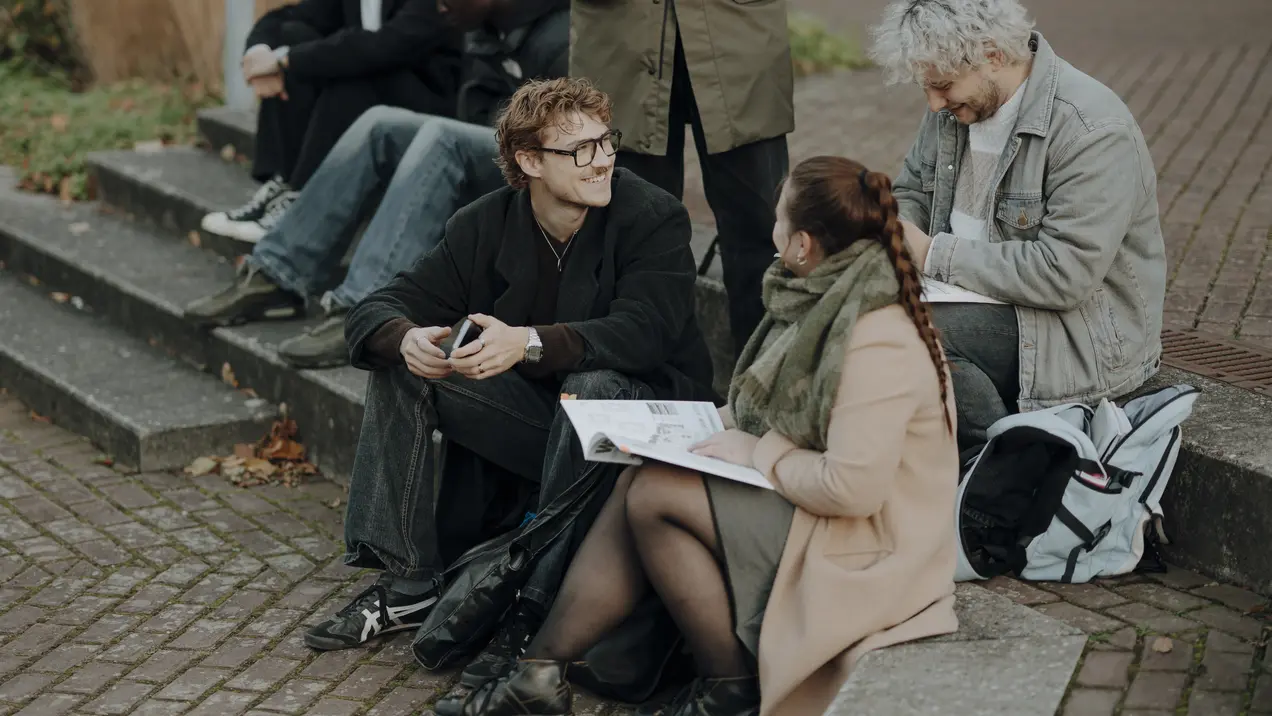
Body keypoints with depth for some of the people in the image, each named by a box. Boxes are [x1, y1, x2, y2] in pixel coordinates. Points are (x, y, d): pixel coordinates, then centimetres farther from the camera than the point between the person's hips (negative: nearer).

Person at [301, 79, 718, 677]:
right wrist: (405, 339, -30)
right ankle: (409, 583, -12)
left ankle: (536, 610, -33)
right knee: (401, 364, -11)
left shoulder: (653, 219, -14)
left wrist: (529, 343, -43)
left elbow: (643, 331, -29)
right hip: (534, 414, 5)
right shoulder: (485, 226, -2)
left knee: (596, 383, -37)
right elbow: (374, 313, -5)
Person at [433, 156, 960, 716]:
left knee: (654, 497, -14)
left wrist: (758, 453, -17)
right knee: (637, 485, -2)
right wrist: (724, 423, 3)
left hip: (865, 544, -10)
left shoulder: (876, 345, -26)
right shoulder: (825, 297, 6)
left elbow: (853, 486, -30)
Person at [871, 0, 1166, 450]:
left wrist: (935, 255, -24)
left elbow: (1065, 272, -28)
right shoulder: (955, 104, 3)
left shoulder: (1094, 132, -22)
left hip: (1083, 339, -8)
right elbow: (912, 190, 19)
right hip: (983, 300, 8)